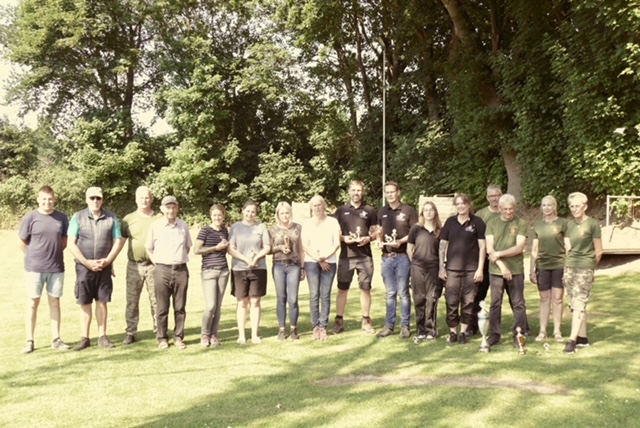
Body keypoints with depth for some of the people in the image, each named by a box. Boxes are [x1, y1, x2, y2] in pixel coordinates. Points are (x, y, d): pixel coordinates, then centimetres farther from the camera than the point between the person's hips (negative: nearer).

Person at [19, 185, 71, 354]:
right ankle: (30, 341, 13)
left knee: (54, 302, 9)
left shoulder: (62, 218, 1)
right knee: (33, 303, 5)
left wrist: (54, 254, 7)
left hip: (56, 268, 2)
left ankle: (56, 339, 17)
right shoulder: (30, 218, -5)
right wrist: (34, 258, 6)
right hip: (34, 268, -2)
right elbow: (22, 243, 2)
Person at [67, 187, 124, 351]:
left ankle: (102, 337, 14)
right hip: (84, 267, -1)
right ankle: (85, 338, 12)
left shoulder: (111, 218, 2)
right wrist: (87, 262, -11)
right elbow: (71, 244, -4)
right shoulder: (78, 217, -1)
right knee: (85, 303, 4)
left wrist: (107, 260, -9)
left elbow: (118, 241, 2)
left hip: (104, 267, 1)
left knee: (102, 302, 6)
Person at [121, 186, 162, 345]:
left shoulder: (159, 218, 3)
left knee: (156, 300, 5)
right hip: (134, 265, 1)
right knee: (132, 300, 6)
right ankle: (131, 333, 15)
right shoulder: (128, 219, 4)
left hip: (154, 265, -1)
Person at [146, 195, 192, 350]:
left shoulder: (184, 226, 6)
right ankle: (162, 338, 12)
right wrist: (156, 263, 1)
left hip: (181, 270, 2)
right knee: (162, 307, 3)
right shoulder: (155, 226, 1)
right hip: (162, 270, -2)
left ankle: (178, 337, 15)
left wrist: (181, 260, 8)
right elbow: (149, 248, 8)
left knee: (180, 307, 6)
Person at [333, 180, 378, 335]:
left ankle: (366, 321, 16)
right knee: (342, 289, 3)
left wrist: (368, 238, -10)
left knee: (365, 288, 5)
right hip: (346, 256, 0)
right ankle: (339, 320, 12)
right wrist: (343, 238, -12)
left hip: (365, 256, 0)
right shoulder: (341, 210, 6)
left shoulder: (369, 211, 7)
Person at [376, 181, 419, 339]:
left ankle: (405, 326, 9)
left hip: (403, 256, -4)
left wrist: (401, 241, -17)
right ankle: (389, 325, 17)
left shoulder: (408, 210, -3)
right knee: (390, 293, 10)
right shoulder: (382, 212, 12)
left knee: (403, 292, 0)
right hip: (386, 257, 4)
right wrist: (379, 240, -2)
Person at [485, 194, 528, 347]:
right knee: (495, 304, 7)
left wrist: (498, 254, -10)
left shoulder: (521, 224, 1)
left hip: (516, 270, -1)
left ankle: (519, 334, 12)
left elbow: (519, 248, -9)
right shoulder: (492, 223, 6)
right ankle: (494, 335, 15)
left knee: (518, 304, 3)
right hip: (495, 270, 2)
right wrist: (502, 266, -11)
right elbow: (489, 249, -1)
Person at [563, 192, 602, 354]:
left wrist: (589, 266, 8)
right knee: (576, 304, 9)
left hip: (585, 269, -6)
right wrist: (570, 264, 9)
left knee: (579, 304, -10)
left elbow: (598, 252, -2)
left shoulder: (592, 224, -6)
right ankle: (583, 337, 17)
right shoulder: (569, 224, 11)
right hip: (569, 267, 6)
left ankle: (572, 340, -13)